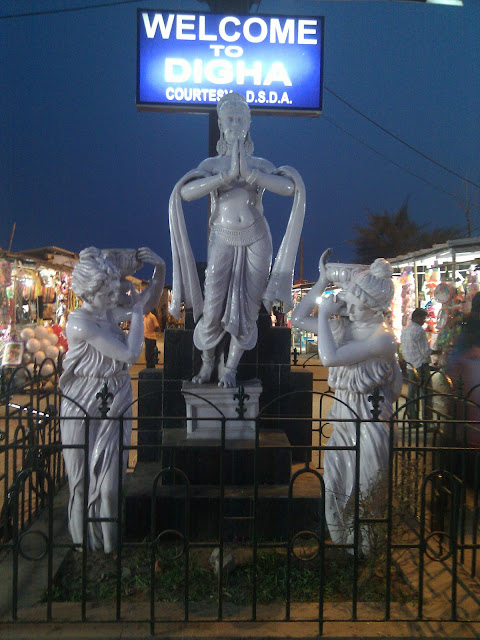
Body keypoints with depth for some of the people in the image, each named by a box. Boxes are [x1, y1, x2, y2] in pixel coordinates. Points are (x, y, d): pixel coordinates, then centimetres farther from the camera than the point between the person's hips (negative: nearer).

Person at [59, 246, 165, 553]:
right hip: (85, 410, -5)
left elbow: (148, 301, 15)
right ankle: (87, 543, 35)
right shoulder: (80, 323, -23)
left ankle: (107, 542, 31)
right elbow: (131, 354, -24)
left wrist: (160, 268, -1)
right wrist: (136, 311, -14)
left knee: (109, 482, 11)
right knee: (87, 480, 14)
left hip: (115, 405, 5)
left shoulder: (110, 311, -2)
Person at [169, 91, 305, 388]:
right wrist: (227, 175, -21)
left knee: (247, 306, 2)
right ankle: (208, 361, 24)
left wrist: (249, 173, -19)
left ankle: (230, 366, 18)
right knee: (214, 306, -2)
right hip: (223, 240, -1)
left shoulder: (261, 164, 7)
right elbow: (186, 192, -15)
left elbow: (289, 187, -12)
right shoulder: (212, 164, 5)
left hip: (256, 240, 1)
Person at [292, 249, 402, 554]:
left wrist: (324, 314, -18)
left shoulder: (383, 338, -20)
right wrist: (323, 280, 6)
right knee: (336, 499, 15)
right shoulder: (343, 326, 2)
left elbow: (330, 357, -30)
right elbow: (299, 319, 11)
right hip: (342, 424, 7)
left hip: (368, 430, -7)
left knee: (362, 503, 10)